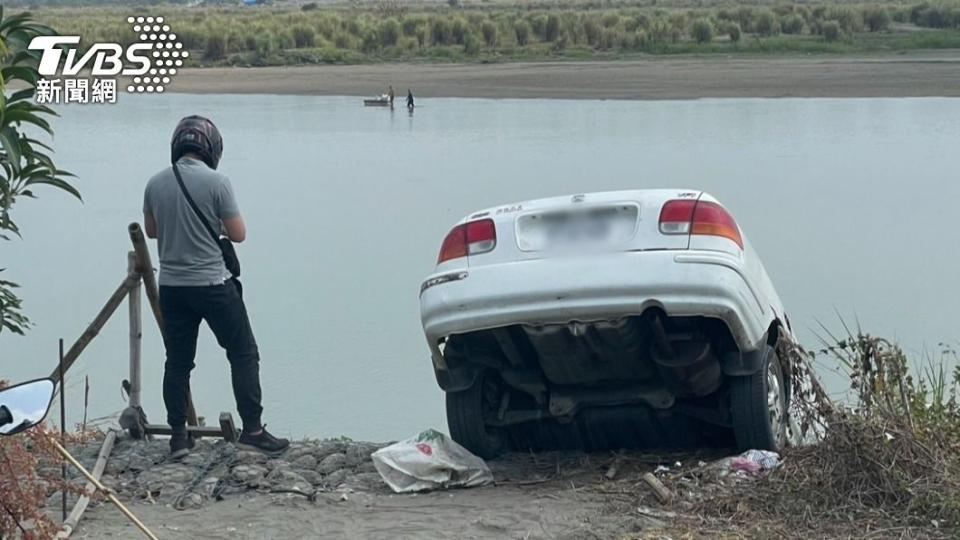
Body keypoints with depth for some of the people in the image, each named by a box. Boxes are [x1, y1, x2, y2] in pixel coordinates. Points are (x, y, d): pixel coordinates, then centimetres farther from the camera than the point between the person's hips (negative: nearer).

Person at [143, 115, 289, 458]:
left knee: (177, 361, 10)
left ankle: (178, 436, 10)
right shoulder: (216, 182, -13)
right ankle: (252, 429, 4)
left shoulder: (156, 184, 1)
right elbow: (238, 234, -8)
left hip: (171, 286, 4)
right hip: (212, 284, -4)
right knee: (243, 353, 6)